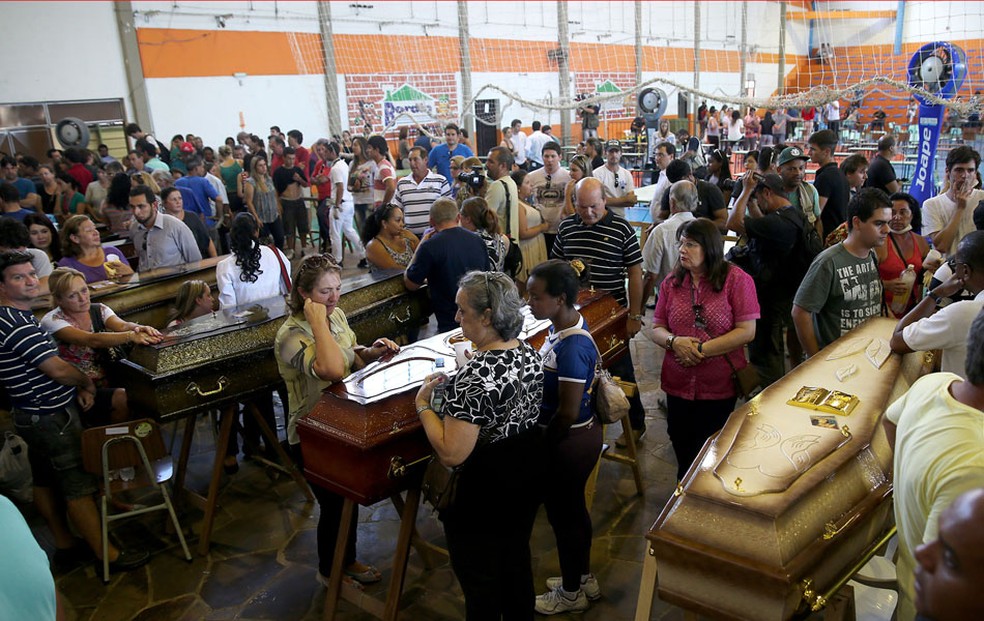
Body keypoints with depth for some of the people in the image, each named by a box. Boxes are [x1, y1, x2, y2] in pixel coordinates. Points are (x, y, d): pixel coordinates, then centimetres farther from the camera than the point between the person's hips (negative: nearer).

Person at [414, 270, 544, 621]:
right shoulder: (529, 353, -6)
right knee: (516, 557, 28)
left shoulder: (476, 376, -31)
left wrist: (422, 404, -18)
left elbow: (451, 453, -31)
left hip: (482, 490, -8)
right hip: (527, 473, 8)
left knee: (479, 578, 16)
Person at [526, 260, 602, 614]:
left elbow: (567, 413, -25)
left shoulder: (572, 348, -30)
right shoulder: (564, 325, -2)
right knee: (573, 508, 25)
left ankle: (571, 593, 34)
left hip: (569, 441, -9)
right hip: (580, 435, 9)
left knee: (562, 512, 11)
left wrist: (540, 446, -13)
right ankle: (583, 578, 46)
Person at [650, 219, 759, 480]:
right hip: (678, 384, 4)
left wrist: (701, 349, -19)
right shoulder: (672, 282, 4)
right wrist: (675, 342, -17)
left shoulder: (736, 280, -9)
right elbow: (657, 328, 6)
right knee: (681, 448, 15)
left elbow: (747, 331, -14)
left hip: (720, 386, -3)